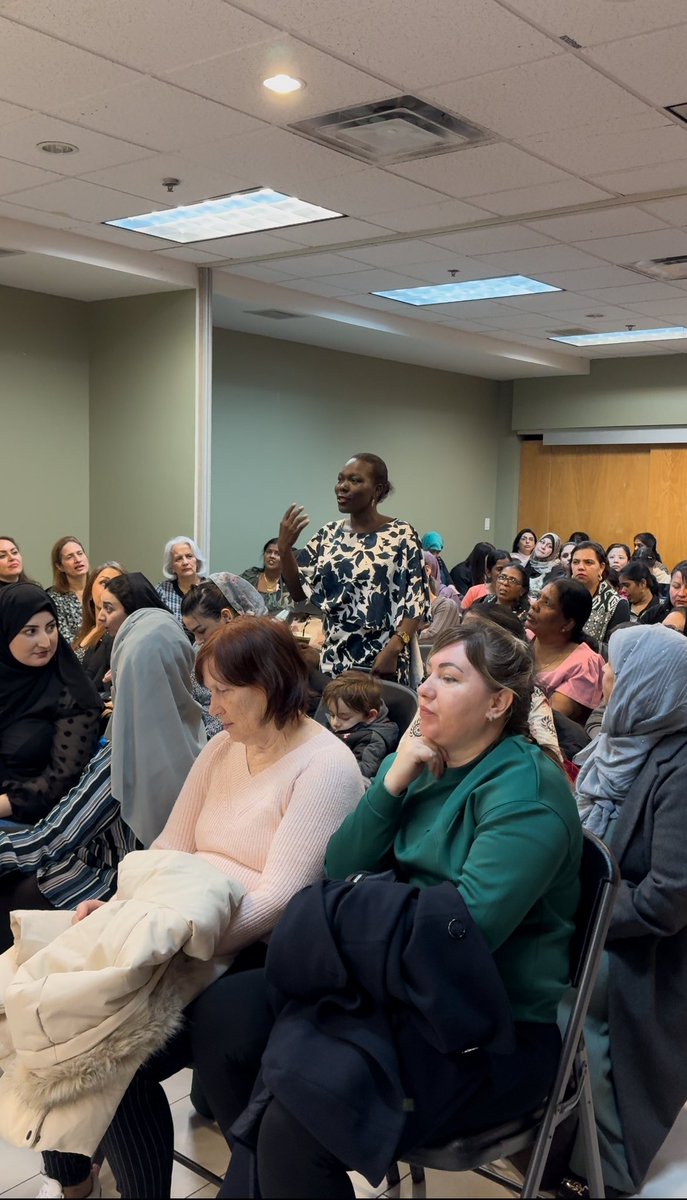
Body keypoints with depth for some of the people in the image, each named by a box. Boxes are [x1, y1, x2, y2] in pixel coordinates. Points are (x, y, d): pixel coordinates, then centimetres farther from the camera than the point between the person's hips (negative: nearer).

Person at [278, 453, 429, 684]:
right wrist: (285, 548, -7)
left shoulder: (401, 535, -6)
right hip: (335, 658, 5)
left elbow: (415, 603, -9)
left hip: (382, 661, -4)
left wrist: (392, 650, -19)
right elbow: (299, 592, 7)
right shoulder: (329, 534, 8)